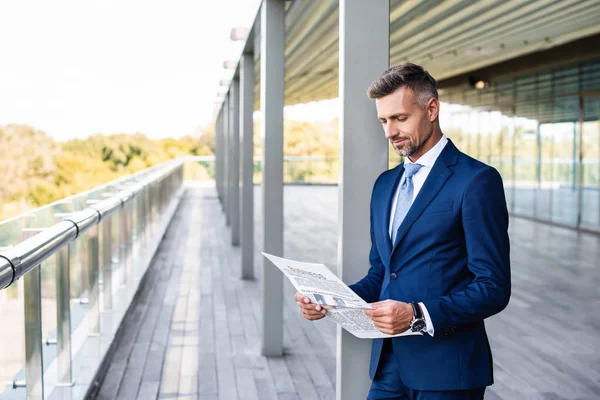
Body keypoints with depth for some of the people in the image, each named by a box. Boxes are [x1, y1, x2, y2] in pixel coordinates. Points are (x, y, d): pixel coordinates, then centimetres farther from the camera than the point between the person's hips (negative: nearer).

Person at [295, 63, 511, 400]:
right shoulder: (385, 184, 12)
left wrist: (418, 315, -24)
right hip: (389, 363, 6)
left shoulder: (477, 180, -10)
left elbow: (493, 288, -14)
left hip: (445, 370, -6)